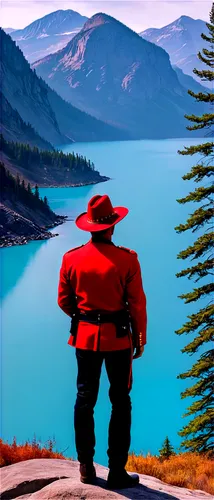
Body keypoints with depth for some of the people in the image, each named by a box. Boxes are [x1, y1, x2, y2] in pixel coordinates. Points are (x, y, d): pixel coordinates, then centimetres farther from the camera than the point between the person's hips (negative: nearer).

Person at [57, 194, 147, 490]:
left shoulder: (71, 258, -5)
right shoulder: (127, 259, -13)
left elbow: (64, 301, 4)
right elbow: (137, 304, -9)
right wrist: (140, 339, 4)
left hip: (85, 337, 3)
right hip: (118, 338, -2)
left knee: (85, 399, 13)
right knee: (120, 402, 8)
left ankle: (86, 468, 19)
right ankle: (117, 471, 11)